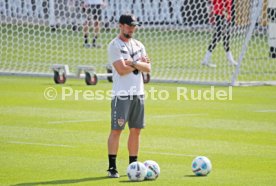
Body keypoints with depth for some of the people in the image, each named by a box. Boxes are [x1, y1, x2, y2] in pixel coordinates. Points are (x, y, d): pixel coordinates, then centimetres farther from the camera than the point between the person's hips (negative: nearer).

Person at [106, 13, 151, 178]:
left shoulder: (138, 45, 14)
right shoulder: (114, 46, -7)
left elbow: (148, 68, 4)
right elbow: (122, 70, -17)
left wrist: (133, 63, -13)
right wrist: (140, 62, -4)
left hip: (138, 93, 7)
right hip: (122, 94, -6)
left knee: (136, 130, 8)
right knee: (116, 130, -6)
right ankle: (112, 167, -3)